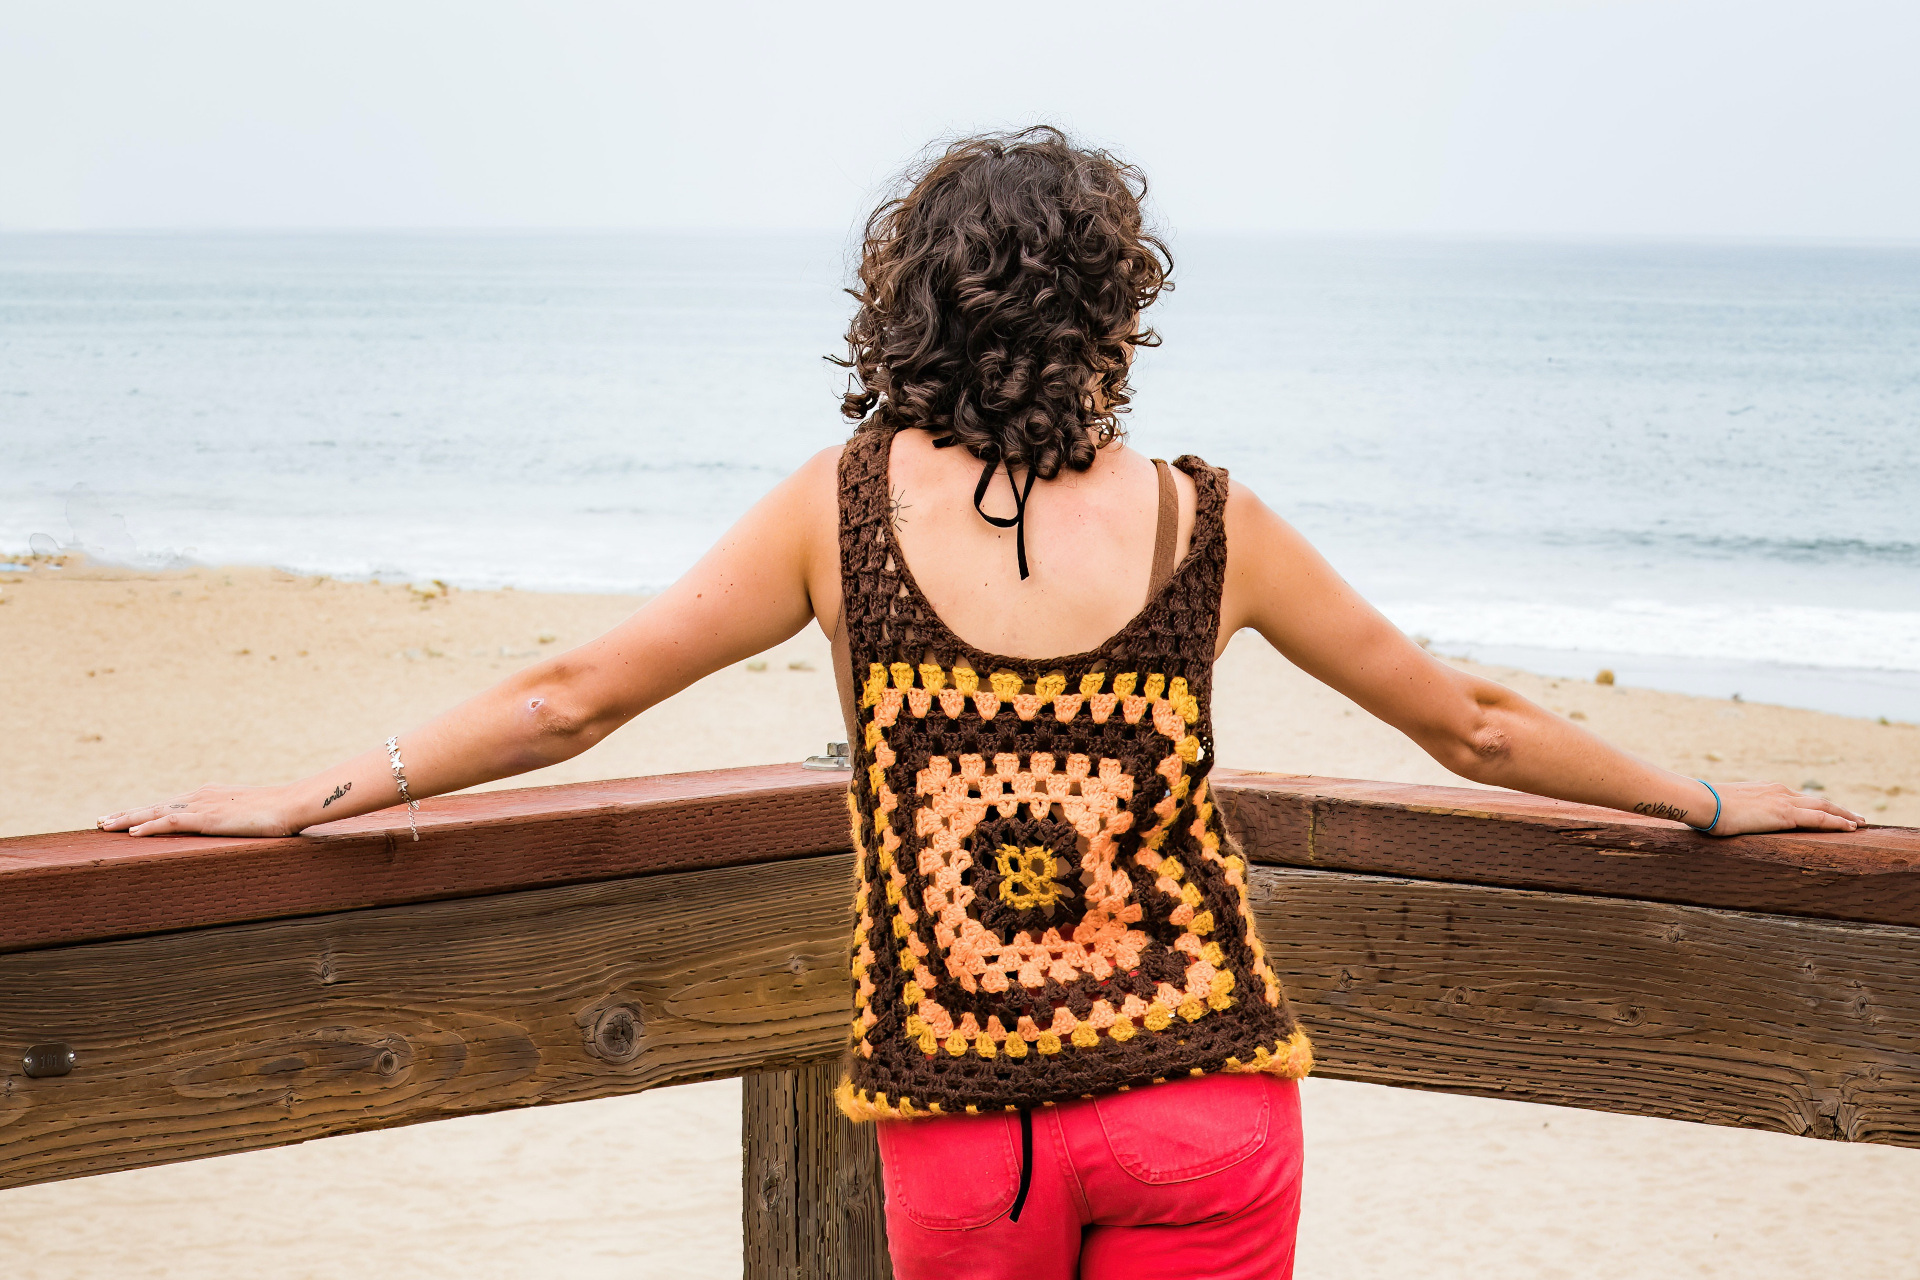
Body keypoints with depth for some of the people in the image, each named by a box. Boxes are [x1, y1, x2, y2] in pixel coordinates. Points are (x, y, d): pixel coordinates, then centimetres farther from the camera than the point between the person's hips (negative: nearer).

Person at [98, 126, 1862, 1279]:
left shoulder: (845, 507, -4)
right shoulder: (1208, 525, -2)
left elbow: (573, 696, 0)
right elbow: (1470, 726, 9)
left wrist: (305, 795, 12)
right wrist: (1710, 800, 25)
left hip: (958, 1130, 0)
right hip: (1203, 1109, 0)